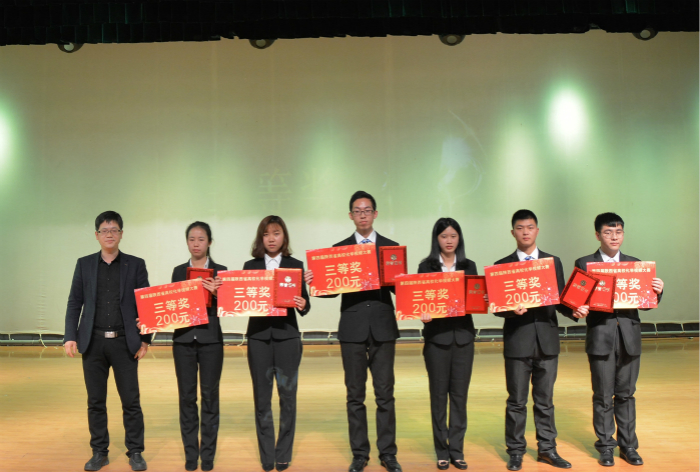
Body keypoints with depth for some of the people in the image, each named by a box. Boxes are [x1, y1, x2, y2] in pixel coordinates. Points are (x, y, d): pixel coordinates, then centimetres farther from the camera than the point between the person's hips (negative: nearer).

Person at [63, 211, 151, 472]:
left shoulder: (136, 265, 4)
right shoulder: (84, 264, 8)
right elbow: (74, 303, 6)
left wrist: (145, 339, -3)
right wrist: (70, 336, -4)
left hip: (125, 343, -1)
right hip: (93, 342, 2)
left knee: (131, 401, 3)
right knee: (96, 401, 9)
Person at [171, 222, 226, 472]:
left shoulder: (219, 271, 1)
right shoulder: (179, 271, 8)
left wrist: (215, 293, -22)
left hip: (210, 340, -2)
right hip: (183, 339, 2)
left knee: (210, 396, 4)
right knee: (187, 397, 6)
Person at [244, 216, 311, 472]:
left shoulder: (296, 265, 5)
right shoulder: (250, 266, 7)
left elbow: (303, 303, 1)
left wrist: (303, 305, -20)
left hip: (287, 336, -1)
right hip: (258, 337, 1)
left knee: (288, 396, 2)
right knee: (262, 398, 6)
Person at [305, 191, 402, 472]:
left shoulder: (391, 247, 7)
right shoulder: (339, 248, 7)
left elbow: (398, 287, 2)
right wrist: (315, 282, -15)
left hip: (383, 327, 0)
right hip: (352, 328, 0)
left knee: (385, 394, 4)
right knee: (355, 395, 7)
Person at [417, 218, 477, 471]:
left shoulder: (469, 266, 9)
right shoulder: (426, 266, 1)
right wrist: (423, 314, -23)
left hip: (463, 335, 2)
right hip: (437, 336, -2)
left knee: (460, 395, 6)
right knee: (439, 394, 5)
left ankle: (457, 450, 16)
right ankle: (442, 451, 16)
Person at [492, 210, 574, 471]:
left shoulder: (553, 261, 8)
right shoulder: (502, 265, 1)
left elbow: (560, 300, 6)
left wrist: (573, 311, -13)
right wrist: (512, 310, -22)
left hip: (547, 340, 2)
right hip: (517, 341, -2)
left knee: (545, 400, 12)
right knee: (517, 401, 7)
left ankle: (547, 449, 25)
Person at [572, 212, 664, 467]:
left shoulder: (635, 264, 10)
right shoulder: (584, 264, 0)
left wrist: (657, 291, -12)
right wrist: (579, 310, -25)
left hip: (629, 337, 3)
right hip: (601, 338, -3)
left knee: (626, 394, 11)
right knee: (603, 396, 6)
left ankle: (628, 446, 24)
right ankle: (606, 447, 19)